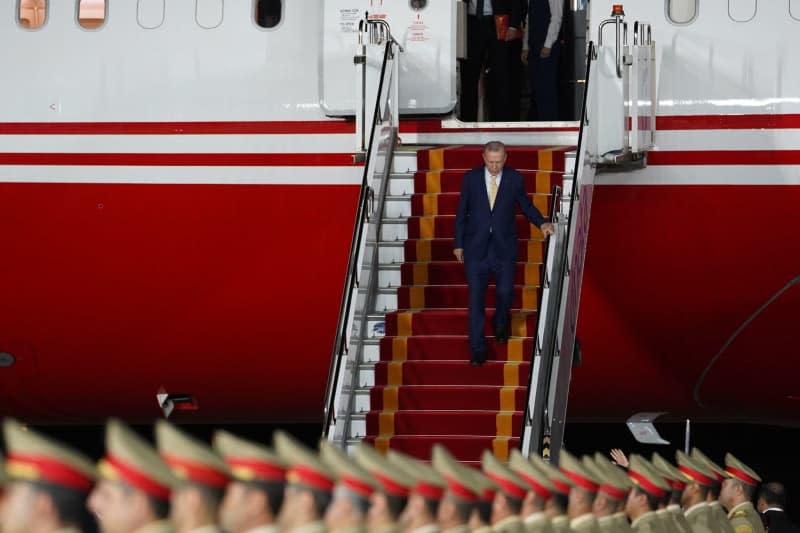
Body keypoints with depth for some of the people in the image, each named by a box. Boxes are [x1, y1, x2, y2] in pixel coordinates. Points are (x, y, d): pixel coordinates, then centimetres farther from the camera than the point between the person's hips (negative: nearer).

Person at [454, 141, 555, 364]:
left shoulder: (514, 179, -2)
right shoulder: (471, 178, -2)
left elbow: (526, 205, 11)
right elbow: (462, 212, 4)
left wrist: (541, 222, -6)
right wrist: (458, 244, 5)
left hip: (504, 247, 1)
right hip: (476, 248, -1)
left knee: (505, 293, 10)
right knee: (476, 298, -2)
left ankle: (500, 324, 44)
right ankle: (478, 349, 3)